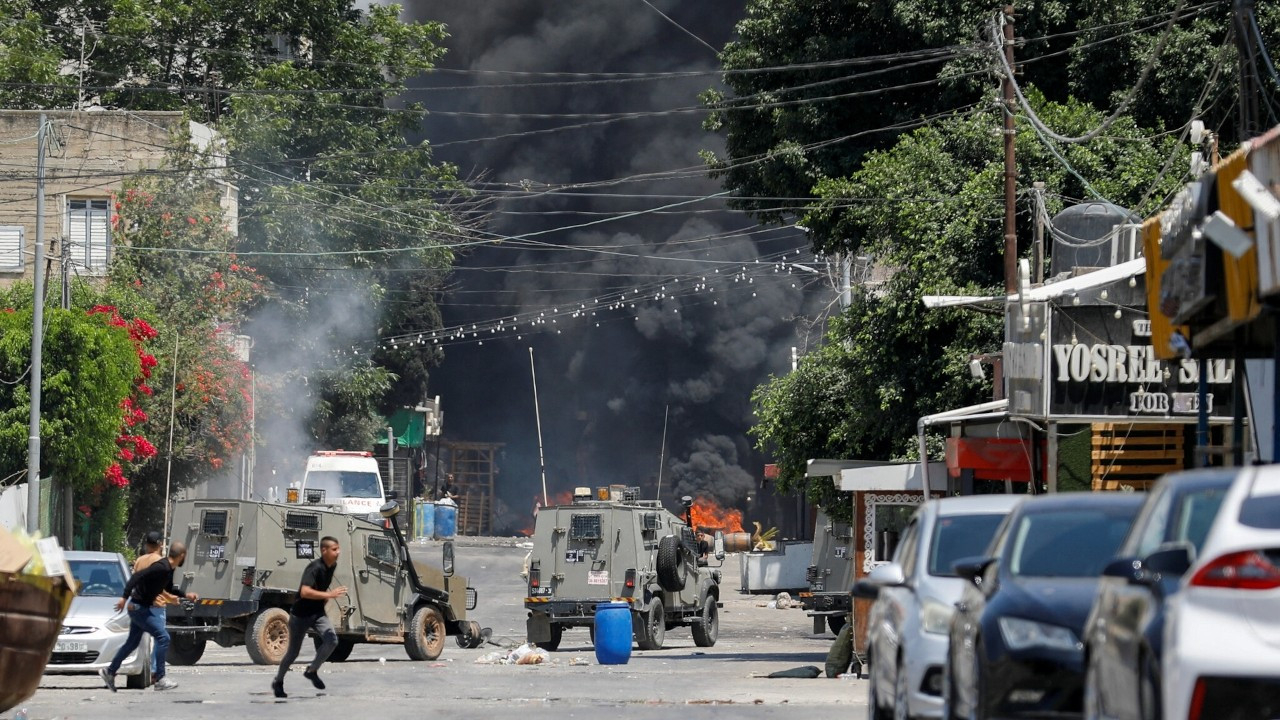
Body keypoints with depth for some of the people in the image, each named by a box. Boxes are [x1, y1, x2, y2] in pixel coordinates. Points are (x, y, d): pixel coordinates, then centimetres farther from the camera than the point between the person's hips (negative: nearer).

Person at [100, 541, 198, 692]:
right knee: (163, 637, -12)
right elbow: (137, 577, -29)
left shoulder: (168, 569, 7)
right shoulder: (161, 568, -23)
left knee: (132, 642, 19)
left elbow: (169, 588, 26)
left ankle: (109, 672, 30)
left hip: (139, 608, 10)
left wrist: (185, 595, 20)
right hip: (139, 607, -10)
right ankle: (160, 679, -10)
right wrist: (124, 598, -31)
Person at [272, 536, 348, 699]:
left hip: (318, 613, 6)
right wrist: (329, 595, -41)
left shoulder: (332, 566, -1)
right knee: (293, 652, 7)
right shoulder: (314, 568, -25)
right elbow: (305, 592, -39)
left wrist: (325, 597, 8)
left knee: (332, 640, -18)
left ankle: (312, 671, 3)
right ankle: (278, 682, 31)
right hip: (301, 614, -6)